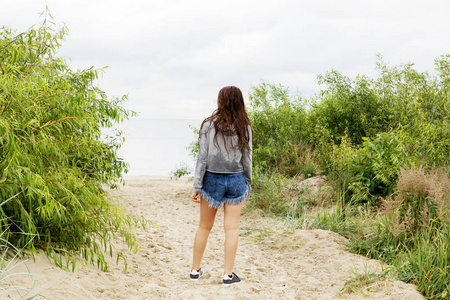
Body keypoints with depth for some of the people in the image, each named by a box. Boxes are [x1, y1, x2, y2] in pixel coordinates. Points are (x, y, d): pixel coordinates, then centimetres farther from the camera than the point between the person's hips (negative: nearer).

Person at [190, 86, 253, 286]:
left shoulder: (209, 125, -8)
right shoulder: (244, 128, -3)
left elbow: (202, 158, -8)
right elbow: (247, 160, 1)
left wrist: (197, 187, -4)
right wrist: (248, 185, 13)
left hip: (212, 179, 0)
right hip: (236, 181, 0)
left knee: (204, 227, 13)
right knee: (231, 229, 6)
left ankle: (195, 270, 24)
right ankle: (228, 275, 9)